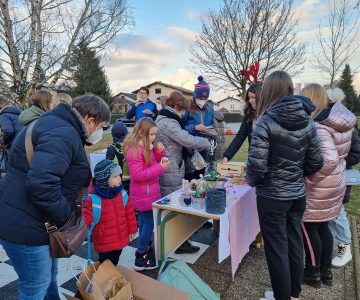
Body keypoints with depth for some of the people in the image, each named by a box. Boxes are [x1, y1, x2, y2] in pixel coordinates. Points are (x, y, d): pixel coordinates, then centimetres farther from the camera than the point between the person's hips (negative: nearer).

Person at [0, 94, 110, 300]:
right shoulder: (63, 134, -23)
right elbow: (41, 183, -36)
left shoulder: (59, 125, 11)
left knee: (49, 276, 26)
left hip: (26, 219, 10)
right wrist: (64, 217, -21)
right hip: (24, 225, -10)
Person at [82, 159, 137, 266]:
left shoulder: (121, 193, -6)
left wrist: (132, 229, 11)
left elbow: (129, 212, 4)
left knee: (114, 263, 24)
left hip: (120, 239, 5)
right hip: (104, 242, -4)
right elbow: (86, 216, -17)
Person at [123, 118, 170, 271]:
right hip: (144, 195, -9)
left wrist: (159, 152, -6)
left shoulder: (148, 146, 7)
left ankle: (145, 248, 38)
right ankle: (141, 259, 14)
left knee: (144, 222, 21)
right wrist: (160, 168, -28)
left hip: (148, 192, 9)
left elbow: (155, 162, 14)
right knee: (148, 223, 0)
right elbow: (138, 175, -27)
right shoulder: (134, 150, -23)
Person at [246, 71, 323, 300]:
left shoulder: (266, 121, -17)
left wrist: (251, 181, -1)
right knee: (295, 243, 20)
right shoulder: (307, 120, 0)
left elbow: (257, 165, -21)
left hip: (272, 196, -6)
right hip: (298, 194, 6)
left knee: (277, 249, 10)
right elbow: (316, 162, 4)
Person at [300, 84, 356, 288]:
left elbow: (330, 159, -33)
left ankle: (313, 273, 26)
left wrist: (309, 179, -21)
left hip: (320, 187, -9)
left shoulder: (319, 126, -25)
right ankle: (326, 271, 36)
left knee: (308, 227, 9)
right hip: (336, 182, 9)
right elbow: (338, 153, 12)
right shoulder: (340, 120, 3)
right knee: (322, 226, 21)